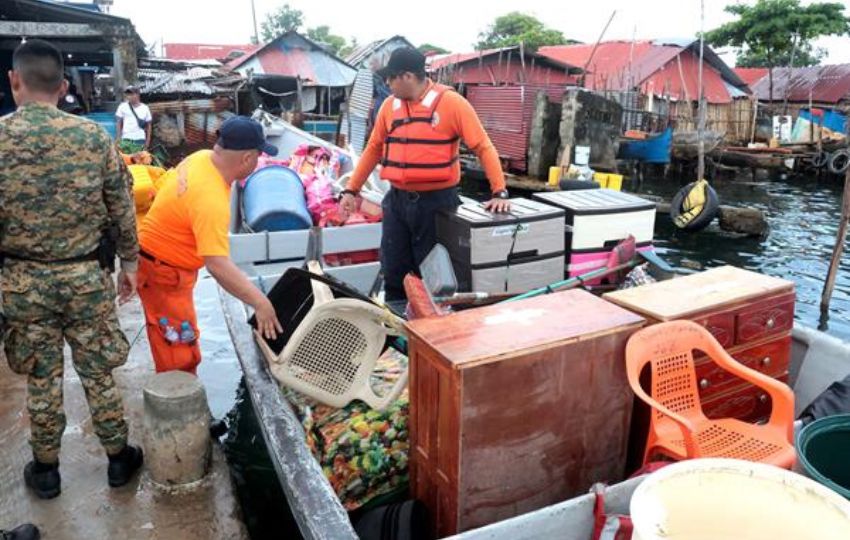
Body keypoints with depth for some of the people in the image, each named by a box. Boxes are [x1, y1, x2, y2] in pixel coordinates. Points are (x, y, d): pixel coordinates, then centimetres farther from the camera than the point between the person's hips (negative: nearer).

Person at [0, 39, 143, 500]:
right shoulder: (93, 135, -8)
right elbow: (123, 209, -3)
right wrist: (129, 262, 10)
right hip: (87, 275, 0)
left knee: (42, 379, 14)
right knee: (97, 373, 13)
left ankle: (45, 470, 31)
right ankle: (118, 458, 27)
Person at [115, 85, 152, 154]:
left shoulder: (145, 108, 6)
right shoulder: (123, 106, 5)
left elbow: (148, 126, 9)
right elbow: (118, 123, 7)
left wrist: (147, 141, 5)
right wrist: (118, 139, 0)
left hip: (140, 140, 0)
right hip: (125, 140, 0)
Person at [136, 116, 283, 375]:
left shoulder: (202, 157, -7)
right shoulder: (211, 200, -35)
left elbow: (168, 181, 13)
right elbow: (218, 266, -41)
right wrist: (260, 303, -39)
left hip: (162, 256, 10)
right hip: (163, 272, -10)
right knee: (179, 351, -3)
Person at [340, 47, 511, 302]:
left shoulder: (450, 102, -9)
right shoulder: (389, 105, 6)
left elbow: (483, 147, -9)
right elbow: (374, 148, 15)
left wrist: (499, 192, -16)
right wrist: (351, 189, 13)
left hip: (437, 201, -4)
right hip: (397, 200, 5)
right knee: (394, 271, 11)